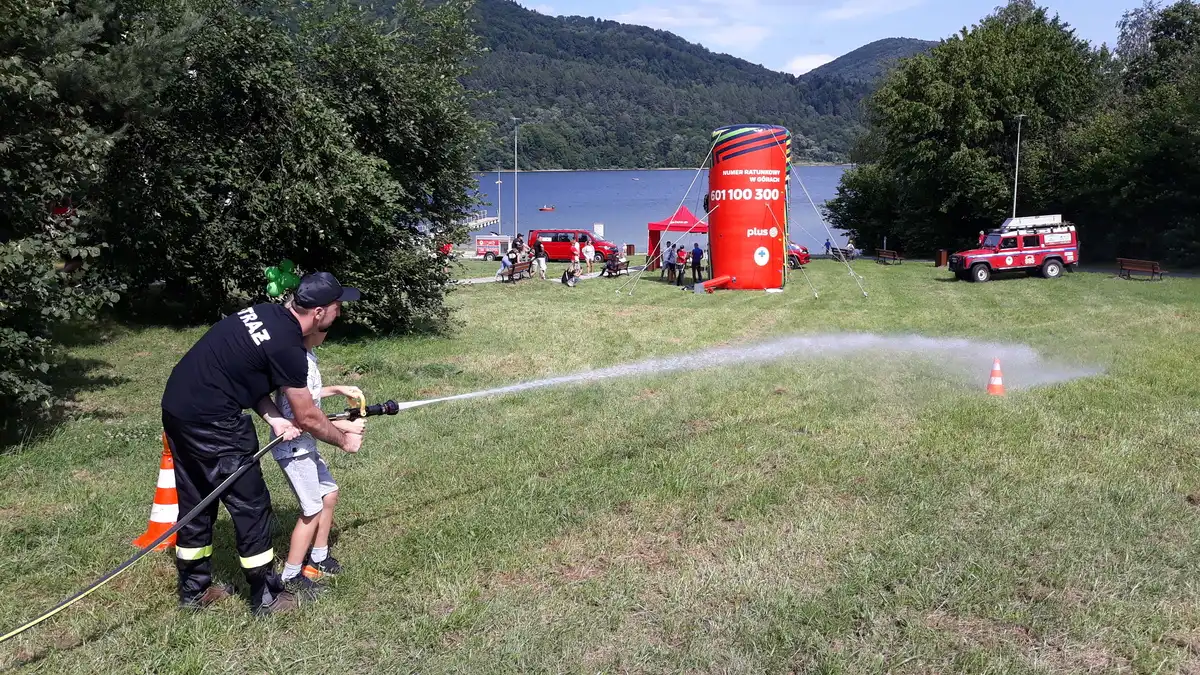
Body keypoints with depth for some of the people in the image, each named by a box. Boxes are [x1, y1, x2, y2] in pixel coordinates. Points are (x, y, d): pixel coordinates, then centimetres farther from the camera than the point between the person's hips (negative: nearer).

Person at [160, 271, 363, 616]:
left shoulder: (266, 312, 6)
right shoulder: (287, 346, -18)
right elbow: (307, 418, -8)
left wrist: (273, 418, 1)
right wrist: (344, 440, 9)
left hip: (176, 404, 9)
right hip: (211, 420, -9)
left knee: (195, 504, 20)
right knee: (250, 506, 4)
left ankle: (194, 590, 34)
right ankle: (266, 597, 16)